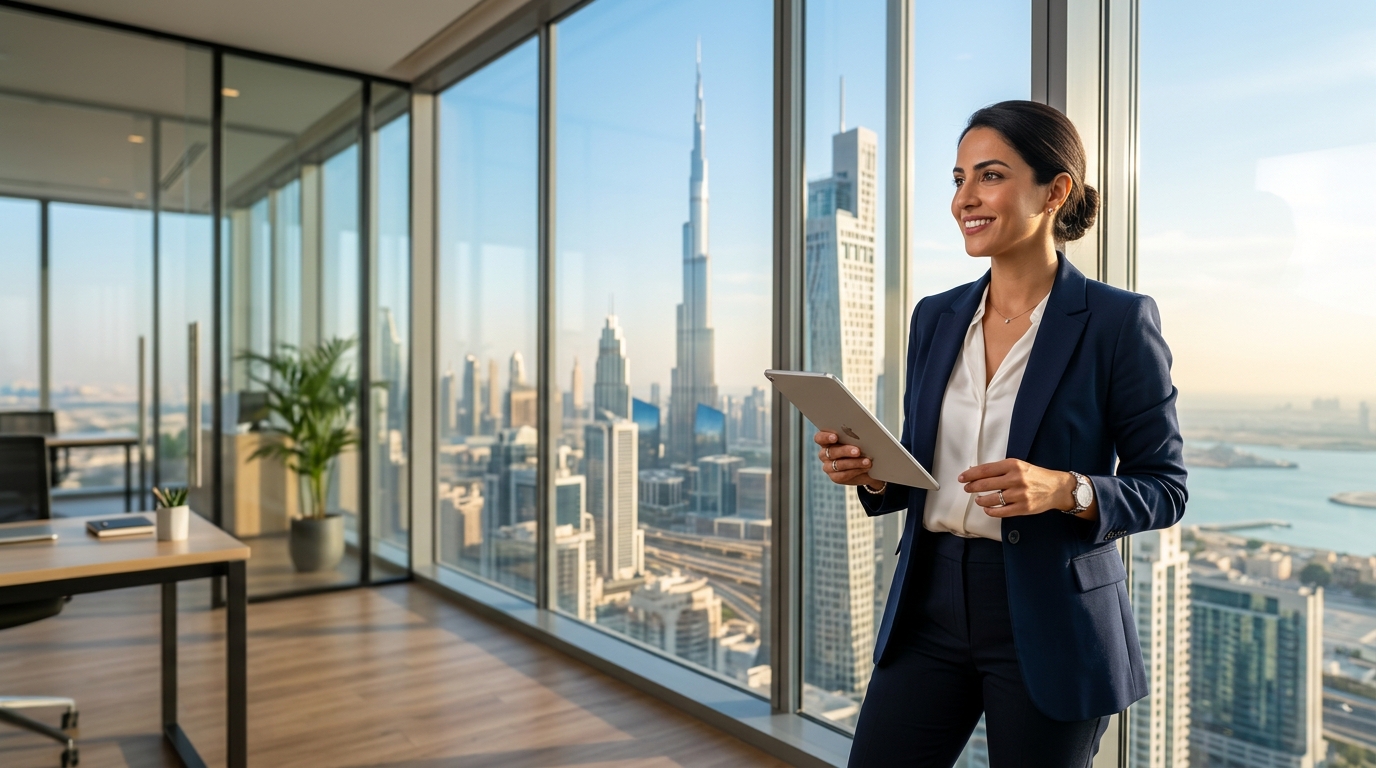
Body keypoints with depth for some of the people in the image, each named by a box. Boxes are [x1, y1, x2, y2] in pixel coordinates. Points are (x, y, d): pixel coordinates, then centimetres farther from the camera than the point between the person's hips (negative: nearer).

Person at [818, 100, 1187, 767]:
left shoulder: (1118, 321, -8)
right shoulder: (935, 317, 6)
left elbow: (1165, 488, -5)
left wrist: (1065, 489, -23)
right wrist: (872, 472, -9)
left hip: (1049, 623, -4)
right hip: (930, 606, 4)